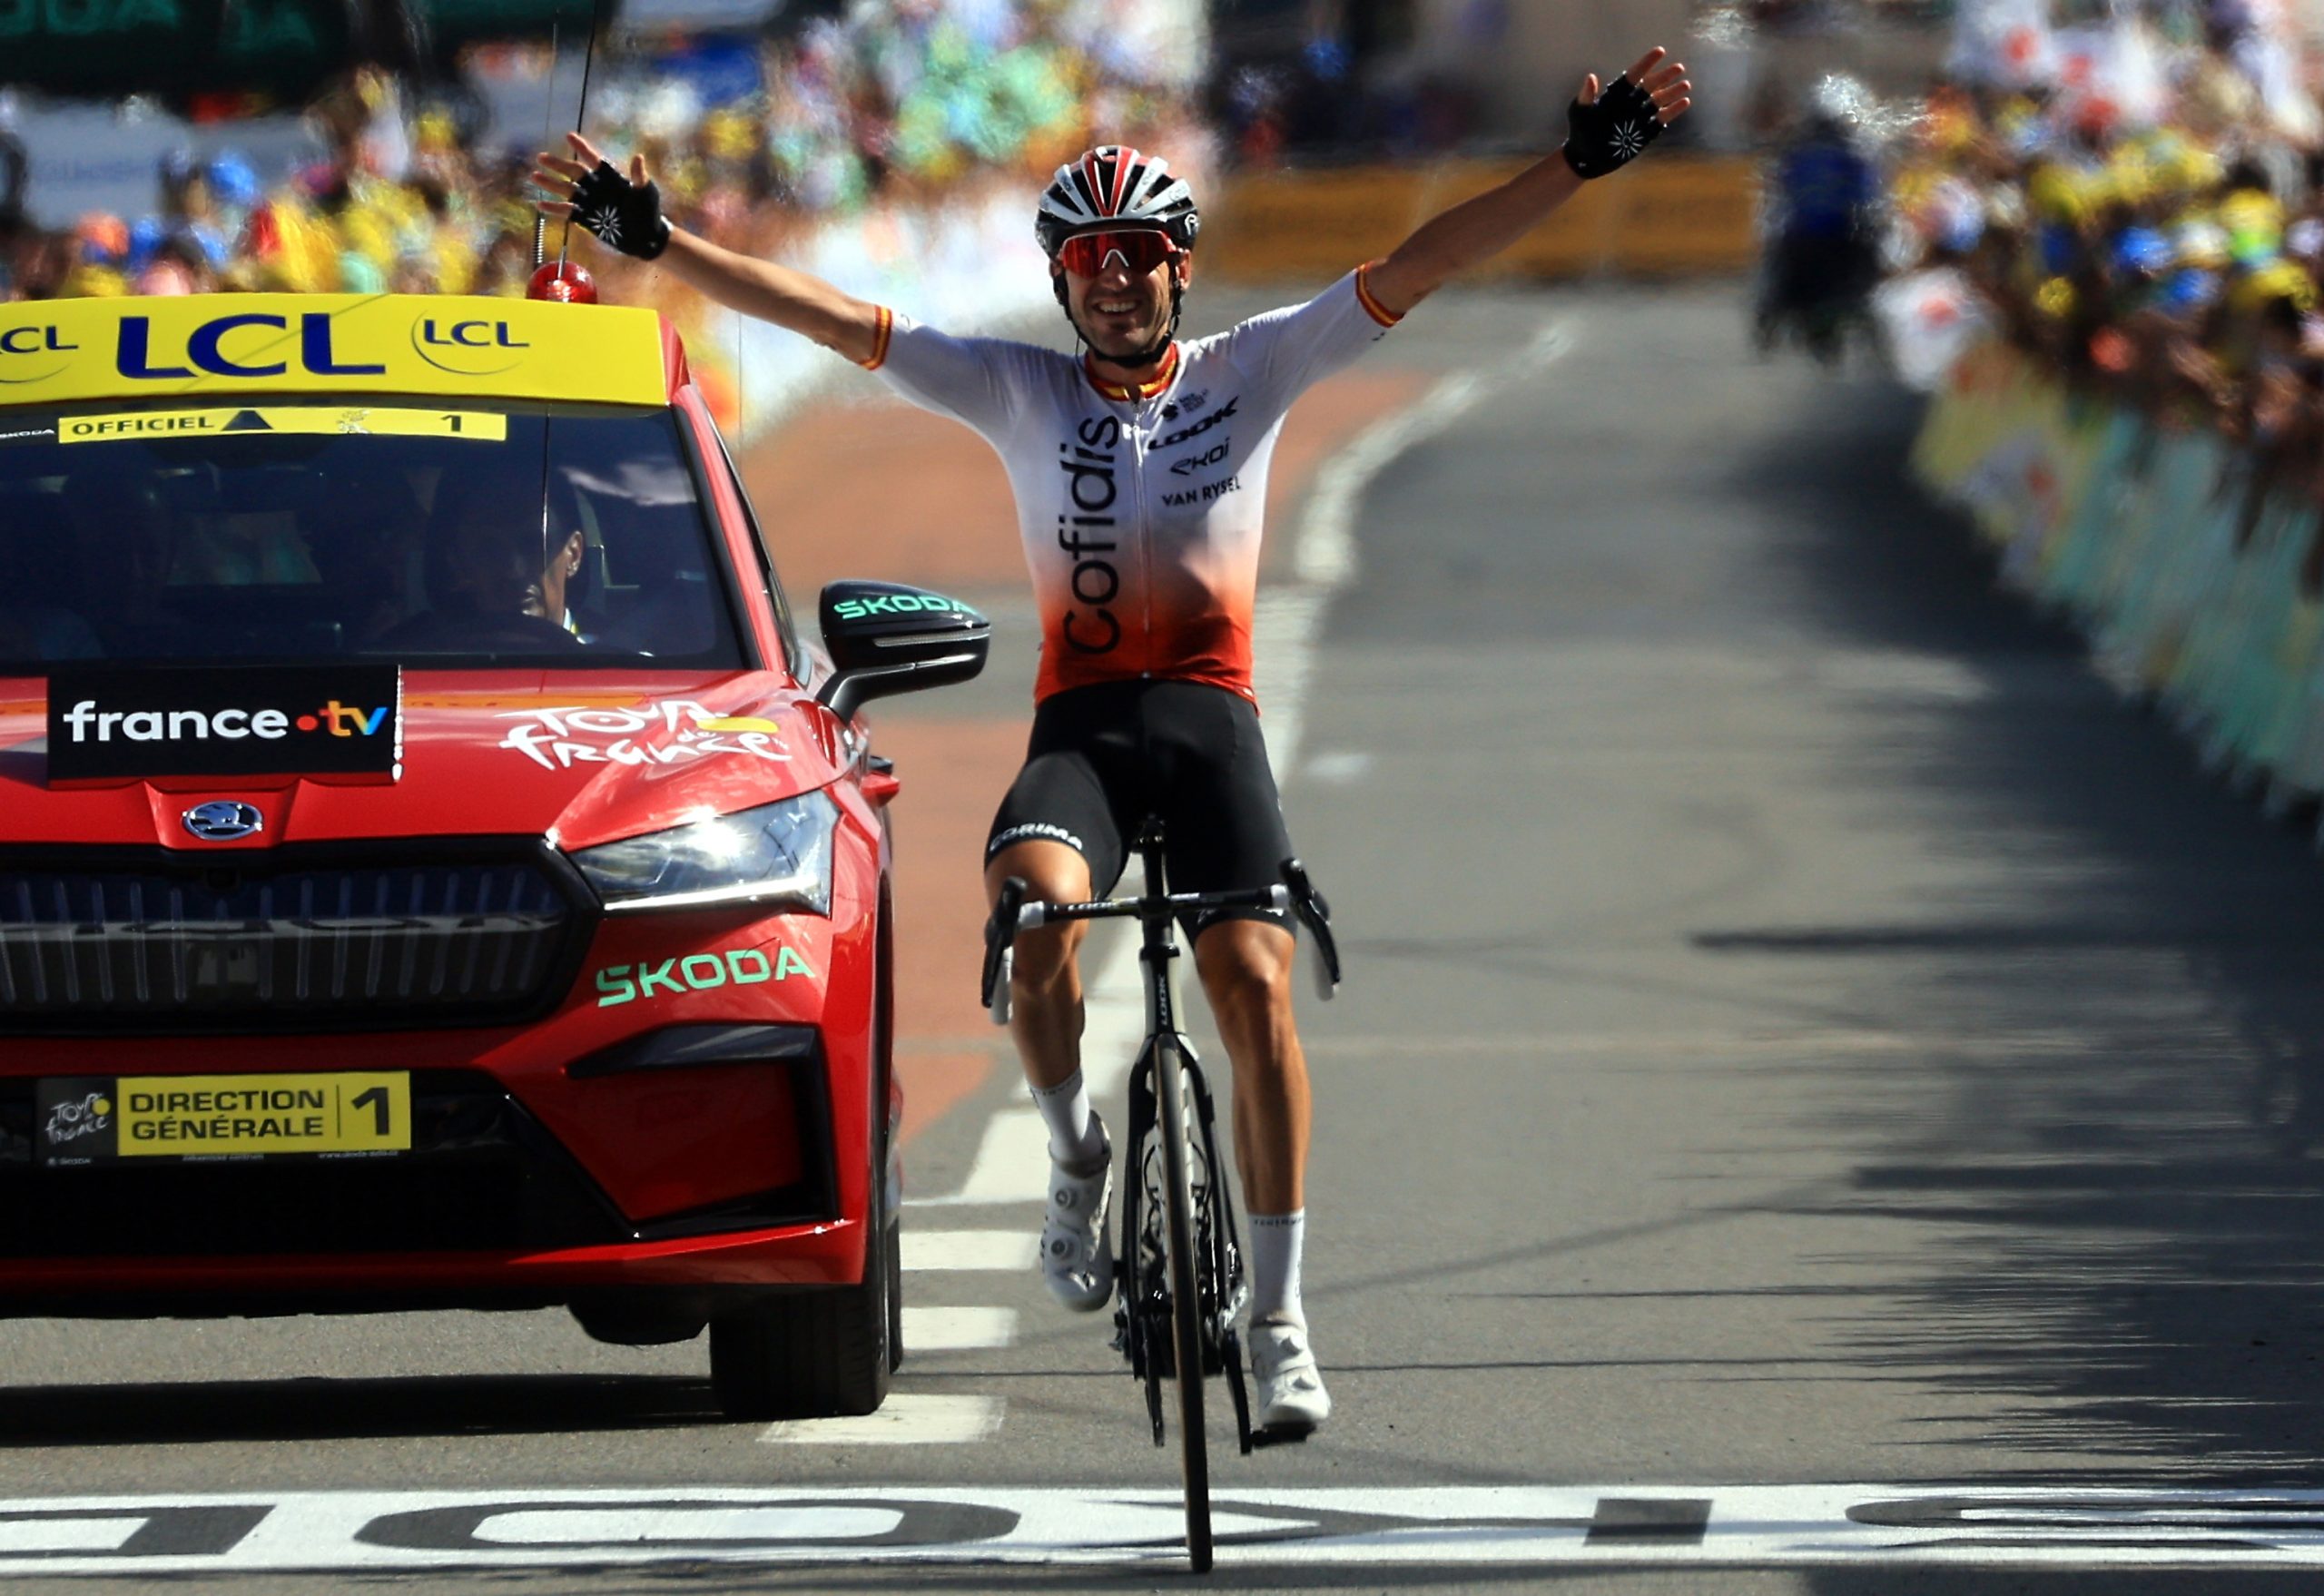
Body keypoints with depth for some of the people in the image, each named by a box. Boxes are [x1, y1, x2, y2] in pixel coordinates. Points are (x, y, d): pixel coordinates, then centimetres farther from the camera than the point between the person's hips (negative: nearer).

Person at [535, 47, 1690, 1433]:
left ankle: (1280, 1319, -6)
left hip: (1210, 712, 0)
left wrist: (1583, 164, -8)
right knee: (1039, 909, -31)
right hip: (1080, 720, 0)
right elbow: (832, 319, 5)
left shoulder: (1247, 373, 8)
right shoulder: (1021, 394, 10)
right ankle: (1079, 1154, -4)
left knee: (1255, 983, -14)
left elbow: (1415, 271, 1)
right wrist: (655, 241, -3)